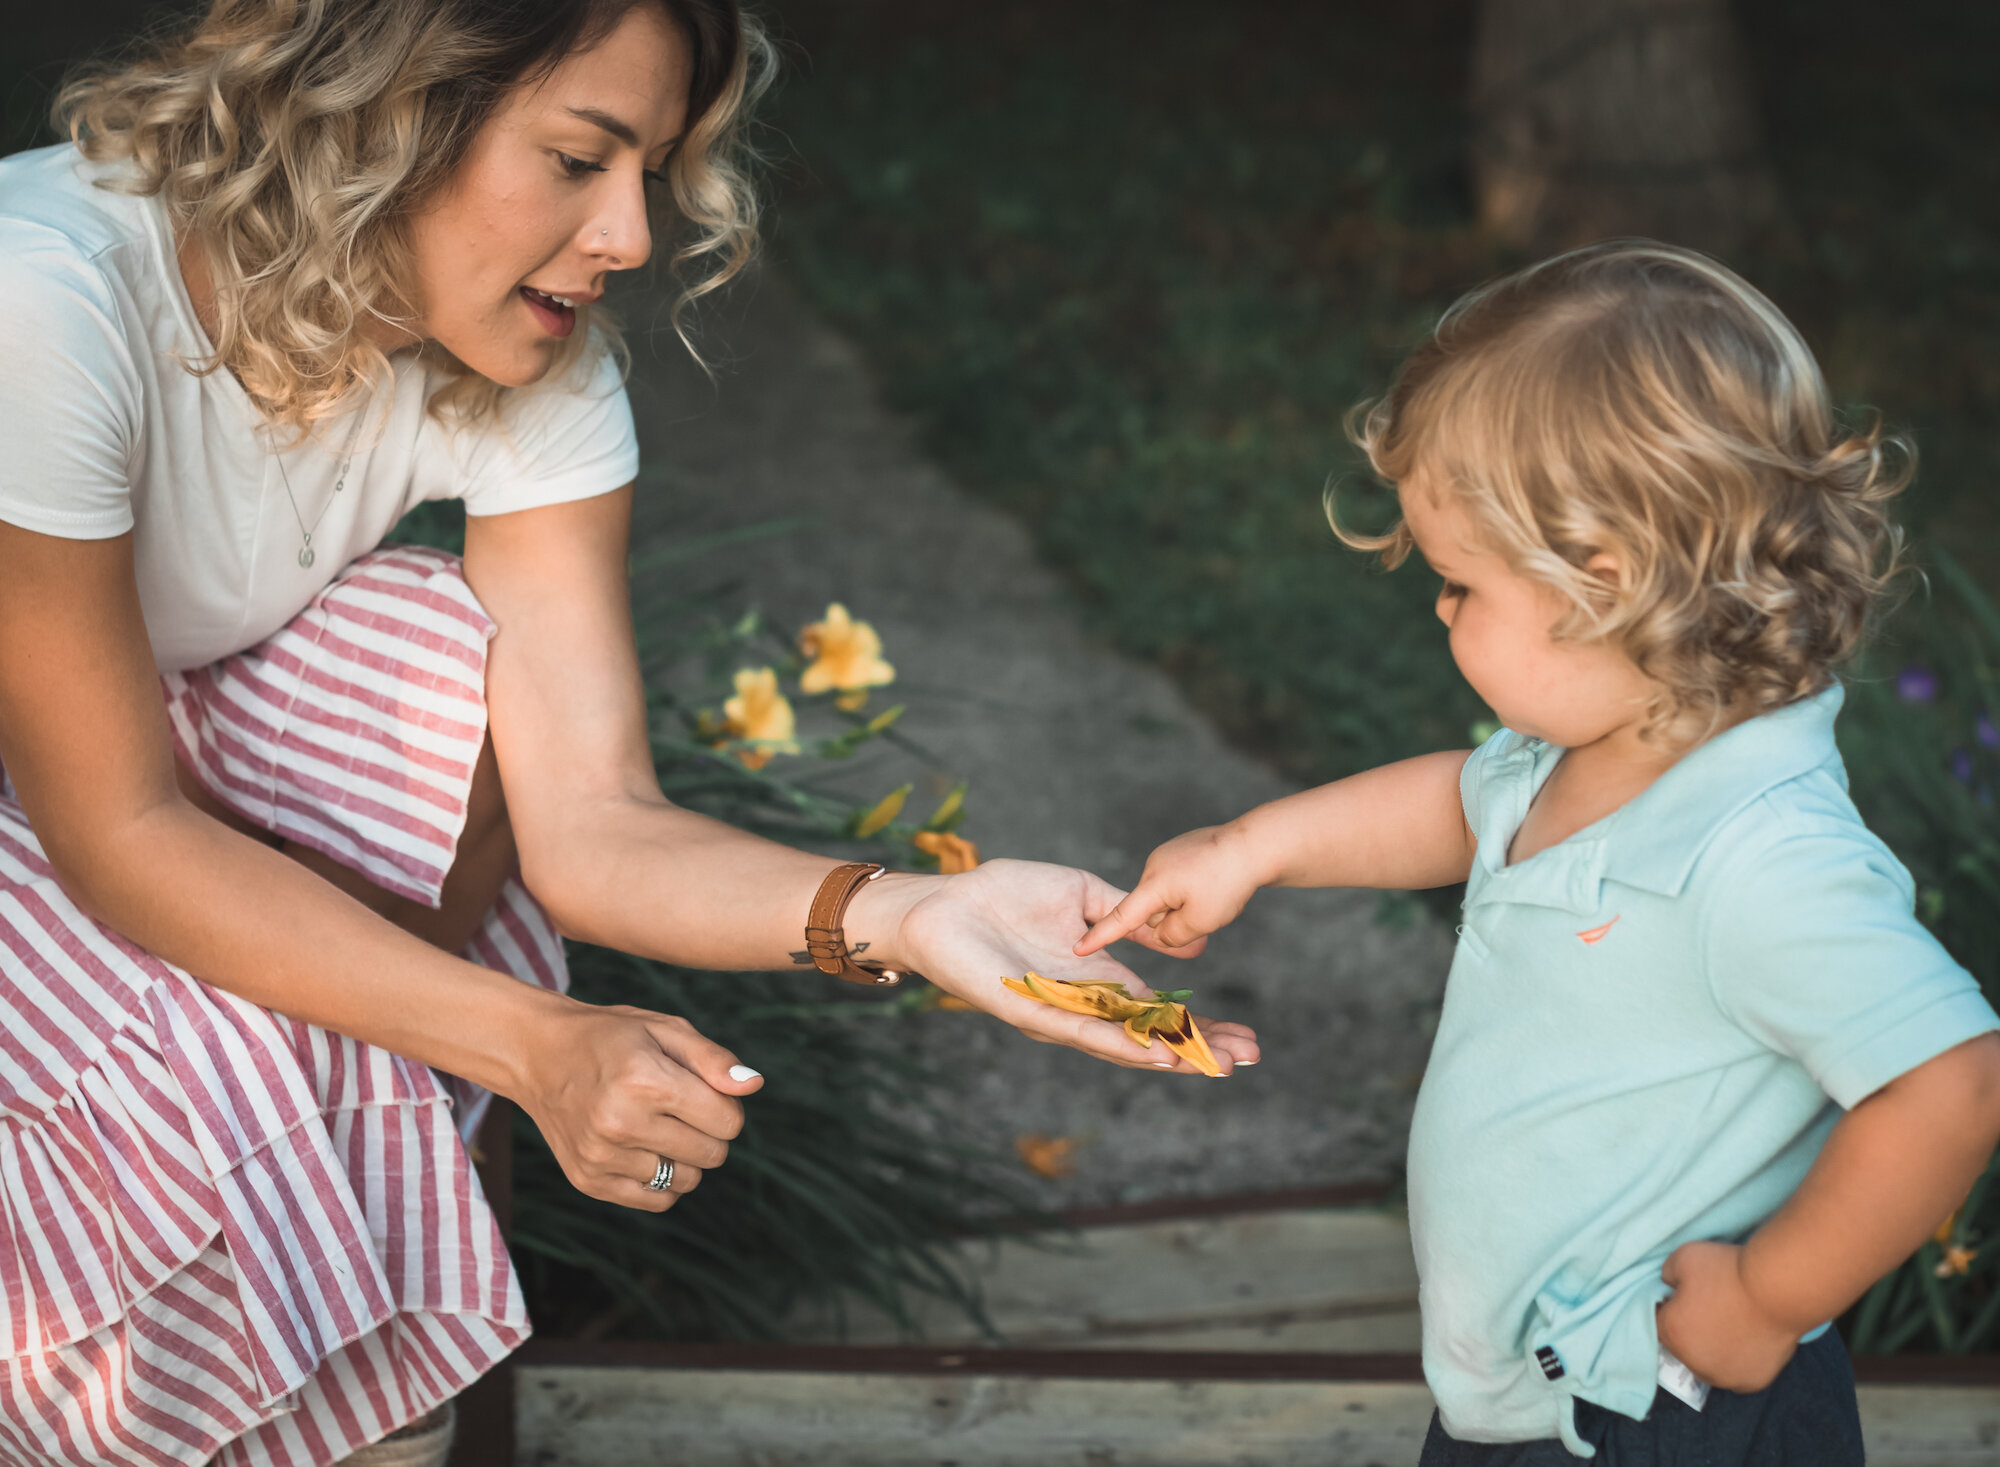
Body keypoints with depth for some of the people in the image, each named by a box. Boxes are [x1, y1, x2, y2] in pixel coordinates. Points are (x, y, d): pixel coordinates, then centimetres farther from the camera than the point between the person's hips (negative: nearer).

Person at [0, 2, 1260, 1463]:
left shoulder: (540, 378, -18)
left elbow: (588, 818, -23)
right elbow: (123, 831, -32)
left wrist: (905, 915, -41)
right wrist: (536, 1046, -38)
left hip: (195, 718, 5)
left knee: (457, 662, -25)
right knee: (206, 1095, -30)